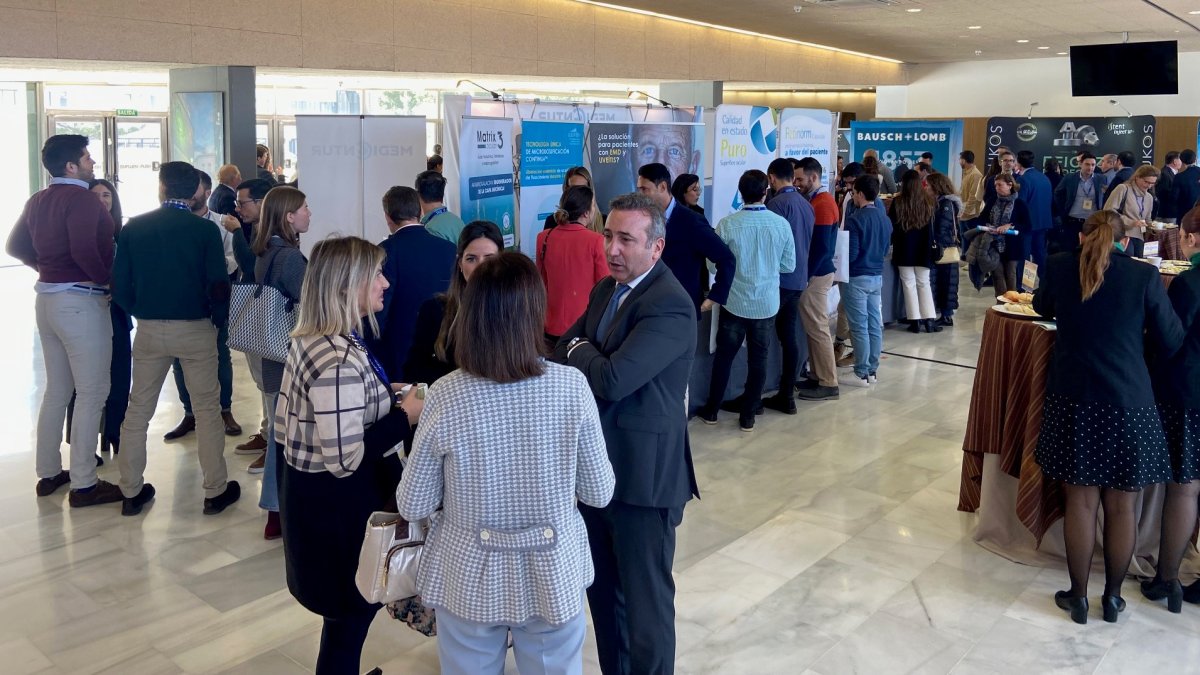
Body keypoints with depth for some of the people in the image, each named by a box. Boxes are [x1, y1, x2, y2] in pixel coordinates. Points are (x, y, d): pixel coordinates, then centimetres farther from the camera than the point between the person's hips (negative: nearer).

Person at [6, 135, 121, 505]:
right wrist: (108, 280, -14)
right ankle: (84, 484, 1)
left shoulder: (37, 201, 12)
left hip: (47, 298, 9)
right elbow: (84, 250, -28)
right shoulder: (82, 198, -15)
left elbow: (14, 246, 19)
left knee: (57, 390, 18)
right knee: (91, 393, -2)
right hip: (80, 301, -9)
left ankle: (48, 473, 26)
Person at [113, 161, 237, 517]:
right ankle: (215, 491, 12)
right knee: (207, 409, 7)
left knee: (138, 409, 13)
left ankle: (131, 492, 20)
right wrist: (219, 319, 5)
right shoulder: (205, 230, -9)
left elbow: (120, 285, -1)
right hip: (196, 329, -2)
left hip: (149, 329, 2)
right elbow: (219, 285, -13)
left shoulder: (133, 228, -2)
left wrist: (140, 312, 15)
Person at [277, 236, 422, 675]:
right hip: (339, 506, -9)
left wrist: (381, 397, 8)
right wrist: (405, 416, -18)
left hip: (310, 494, 9)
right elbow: (346, 460, -29)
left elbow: (286, 427, 10)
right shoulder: (341, 362, -28)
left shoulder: (306, 342, 2)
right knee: (350, 616, 10)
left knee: (346, 613, 24)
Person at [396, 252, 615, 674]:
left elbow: (412, 506, -9)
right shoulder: (572, 386, -17)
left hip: (468, 577, 0)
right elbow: (599, 494, -8)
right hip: (553, 576, 0)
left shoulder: (445, 396, -18)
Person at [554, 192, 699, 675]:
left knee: (645, 603, 6)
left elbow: (611, 379, -27)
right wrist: (590, 359, -12)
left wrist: (580, 350, -7)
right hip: (596, 465, 9)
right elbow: (563, 352, 10)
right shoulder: (605, 290, 9)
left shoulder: (670, 306, -21)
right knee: (602, 591, 22)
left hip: (643, 475, -9)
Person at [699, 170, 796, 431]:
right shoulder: (781, 223, -8)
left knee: (724, 356, 13)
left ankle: (712, 409, 23)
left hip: (734, 302, -1)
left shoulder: (727, 224, -13)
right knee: (758, 359, 11)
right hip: (767, 303, 1)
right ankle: (748, 414, 18)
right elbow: (789, 265, 0)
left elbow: (715, 264, -6)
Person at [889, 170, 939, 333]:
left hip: (904, 248, -2)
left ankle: (915, 320, 2)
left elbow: (890, 225, -2)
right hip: (923, 248, 2)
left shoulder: (898, 202, -9)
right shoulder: (929, 201, 0)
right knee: (924, 283, 11)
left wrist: (891, 240, 13)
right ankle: (929, 319, 7)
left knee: (909, 284, 4)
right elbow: (934, 223, 13)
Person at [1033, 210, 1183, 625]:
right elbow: (1170, 342, 1)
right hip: (1128, 403, 0)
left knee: (1081, 501, 10)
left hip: (1073, 400, 1)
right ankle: (1112, 598, 26)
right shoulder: (1145, 276, -6)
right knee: (1121, 507, 12)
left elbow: (1043, 308, 18)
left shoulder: (1059, 267, -2)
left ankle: (1078, 597, 20)